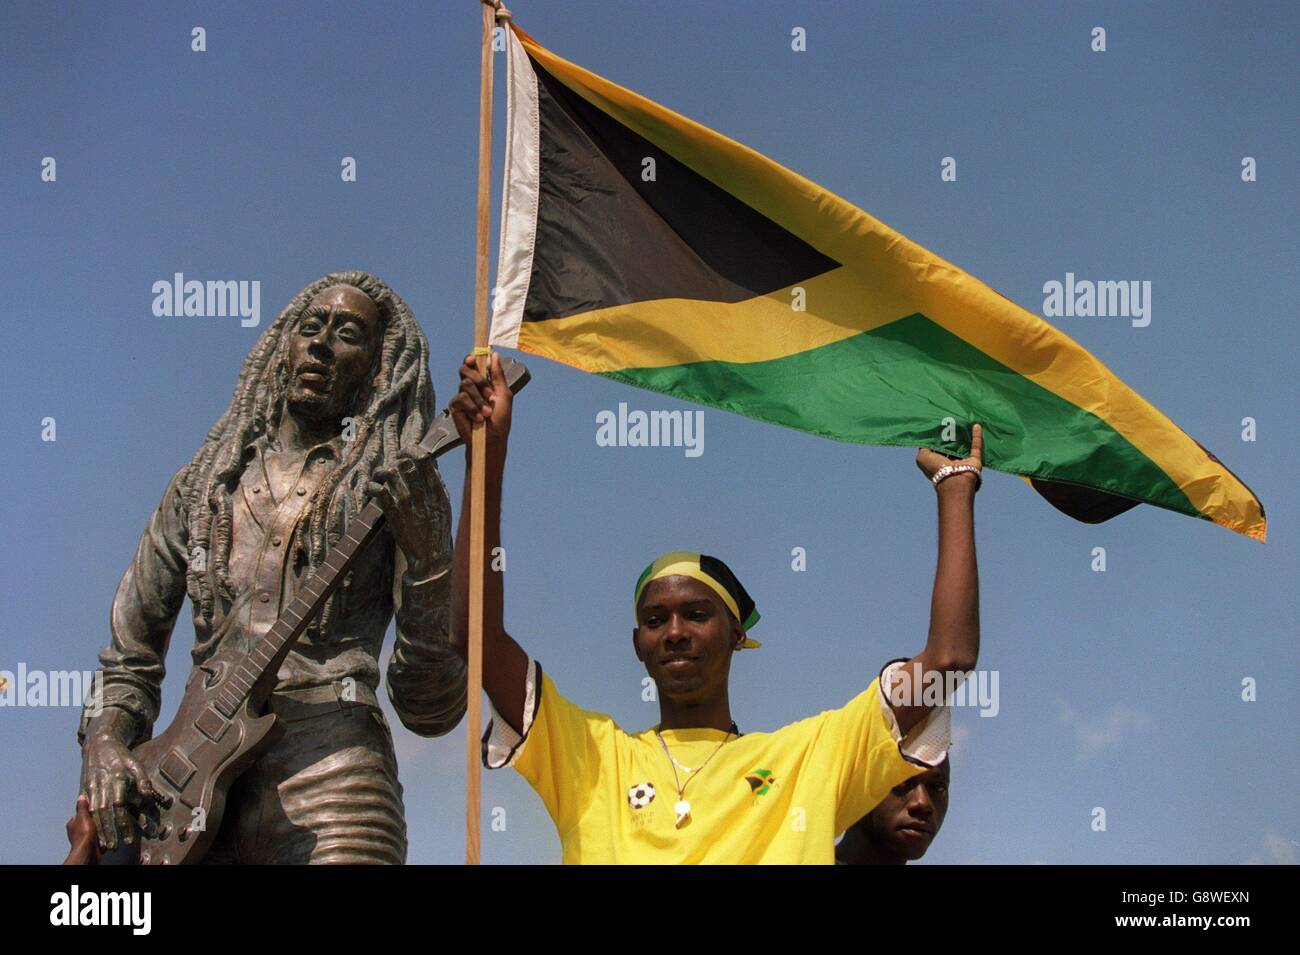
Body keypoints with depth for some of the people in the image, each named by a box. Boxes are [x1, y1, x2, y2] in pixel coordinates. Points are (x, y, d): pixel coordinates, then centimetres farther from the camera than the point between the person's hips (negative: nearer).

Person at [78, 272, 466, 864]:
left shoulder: (392, 491, 7)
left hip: (327, 766, -3)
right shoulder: (204, 488, 18)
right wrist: (105, 743, 2)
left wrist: (427, 551, -13)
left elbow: (430, 710, -2)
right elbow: (128, 661, 22)